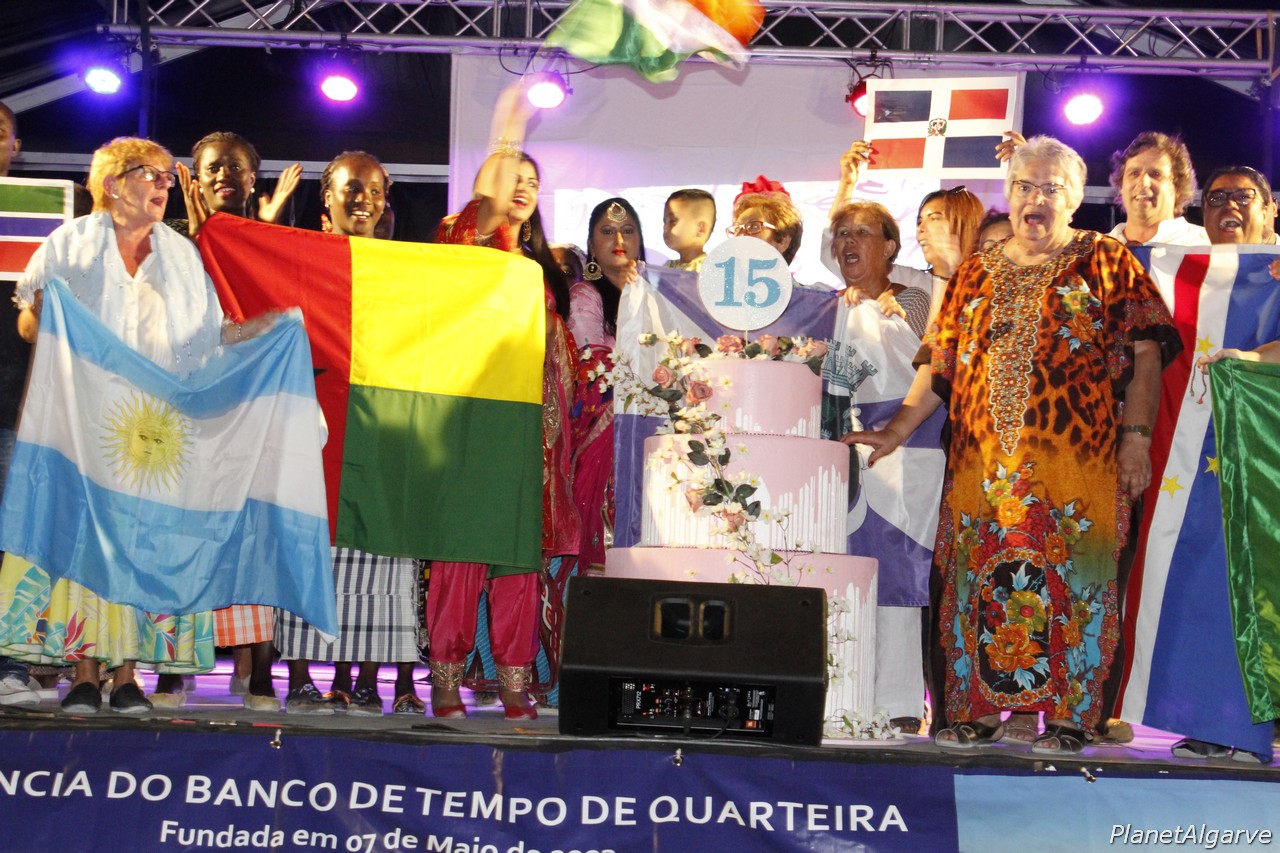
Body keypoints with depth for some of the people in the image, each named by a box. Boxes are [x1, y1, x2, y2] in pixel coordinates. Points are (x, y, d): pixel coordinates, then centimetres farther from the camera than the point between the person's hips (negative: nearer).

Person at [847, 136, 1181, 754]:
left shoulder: (1105, 262, 7)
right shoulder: (974, 276, 17)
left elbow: (1145, 354, 1)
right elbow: (941, 369, 17)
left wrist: (1136, 435, -8)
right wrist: (897, 431, 9)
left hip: (1077, 462, -3)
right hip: (983, 463, 3)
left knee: (1070, 581, -4)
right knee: (978, 581, 1)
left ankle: (1068, 716, 2)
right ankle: (977, 710, 8)